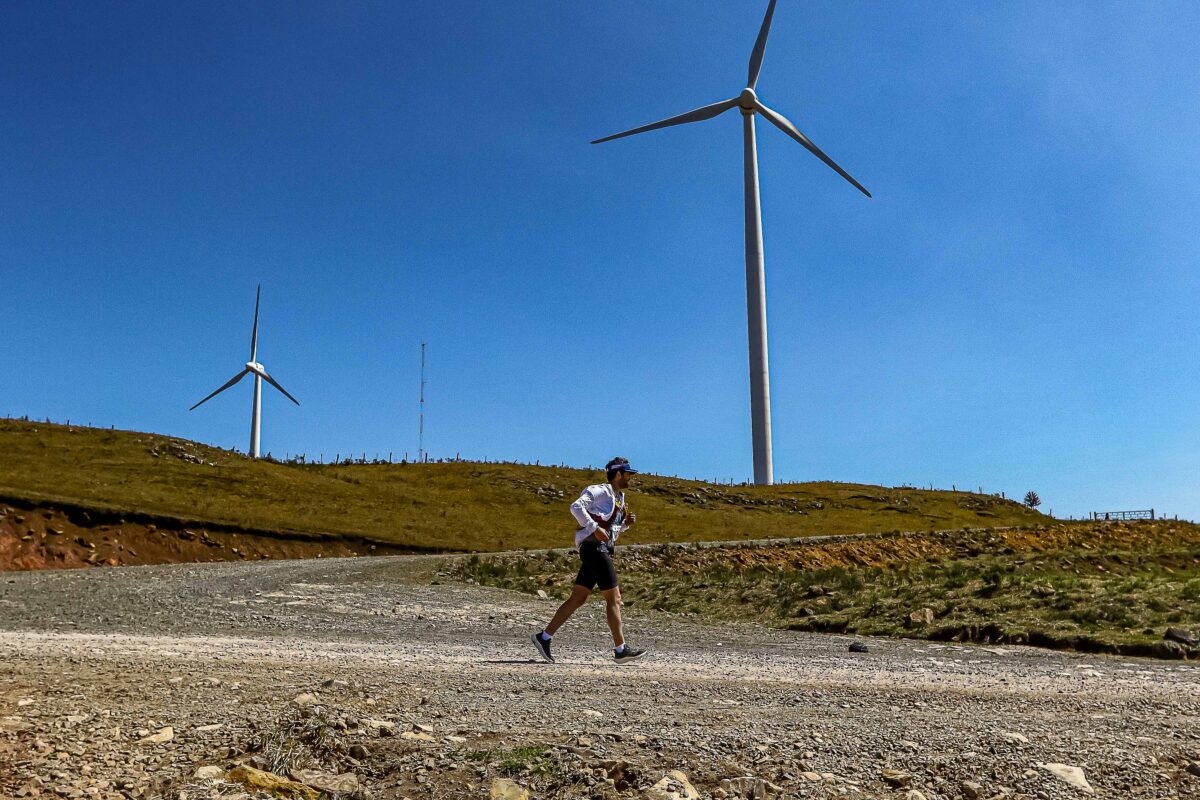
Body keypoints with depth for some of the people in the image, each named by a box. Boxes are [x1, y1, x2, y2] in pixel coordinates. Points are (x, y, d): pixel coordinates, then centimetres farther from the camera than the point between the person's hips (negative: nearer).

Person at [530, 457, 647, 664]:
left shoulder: (619, 498, 22)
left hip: (602, 551, 10)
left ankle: (543, 637, 8)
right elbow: (576, 506, -20)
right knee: (614, 599, -6)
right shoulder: (600, 491, -7)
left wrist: (627, 523, 11)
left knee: (577, 599, 7)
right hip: (594, 548, -10)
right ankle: (621, 650, -1)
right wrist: (595, 528, -25)